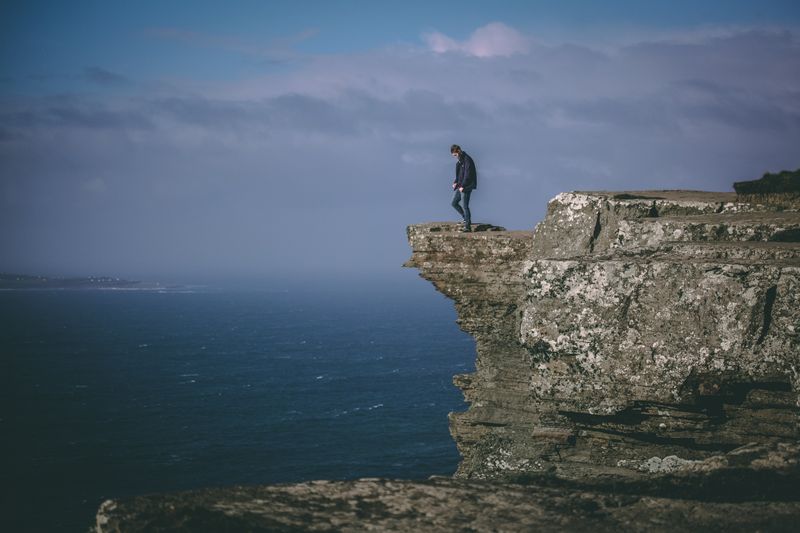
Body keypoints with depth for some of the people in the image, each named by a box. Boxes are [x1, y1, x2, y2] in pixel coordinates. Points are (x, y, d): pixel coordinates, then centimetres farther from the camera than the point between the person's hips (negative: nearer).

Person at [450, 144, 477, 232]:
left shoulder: (467, 160, -16)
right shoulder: (460, 161, 14)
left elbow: (468, 174, -21)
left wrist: (463, 186, -22)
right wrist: (456, 182, 7)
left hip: (466, 187, -10)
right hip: (461, 186, 10)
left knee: (465, 206, -9)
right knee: (454, 203, 14)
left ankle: (468, 226, -6)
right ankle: (466, 219, 22)